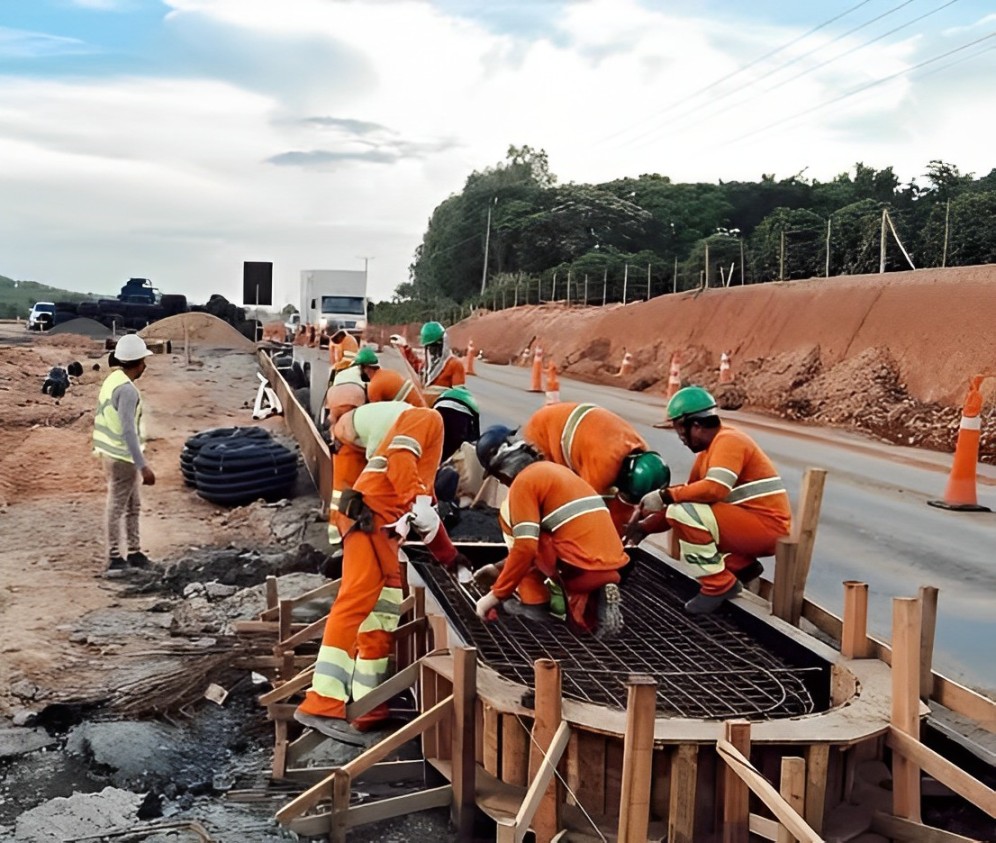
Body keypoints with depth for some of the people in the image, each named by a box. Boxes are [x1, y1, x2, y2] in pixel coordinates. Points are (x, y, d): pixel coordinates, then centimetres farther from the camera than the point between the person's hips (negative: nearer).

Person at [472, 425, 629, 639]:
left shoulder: (523, 481, -4)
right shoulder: (552, 469, 25)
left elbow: (525, 546, -14)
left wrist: (496, 595, -4)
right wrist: (499, 568, 39)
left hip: (579, 568, -8)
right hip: (611, 567, 8)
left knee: (510, 516, 8)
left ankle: (533, 603, 6)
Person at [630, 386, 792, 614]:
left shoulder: (728, 440, -15)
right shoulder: (709, 451, 13)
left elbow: (714, 489, -30)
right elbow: (692, 495, 15)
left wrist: (665, 495, -20)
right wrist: (645, 526, 10)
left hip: (767, 528, -10)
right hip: (751, 528, 10)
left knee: (683, 514, -23)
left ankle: (719, 585, -11)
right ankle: (740, 565, 11)